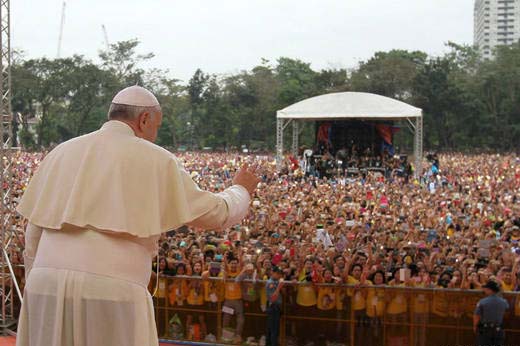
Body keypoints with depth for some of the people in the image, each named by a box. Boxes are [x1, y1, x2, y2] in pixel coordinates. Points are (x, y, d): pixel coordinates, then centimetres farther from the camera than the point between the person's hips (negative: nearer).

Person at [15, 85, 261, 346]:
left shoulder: (61, 154, 17)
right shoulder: (155, 160, 5)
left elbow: (34, 234, 18)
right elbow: (214, 213, 13)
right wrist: (241, 190, 35)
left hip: (48, 285, 4)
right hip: (112, 289, -4)